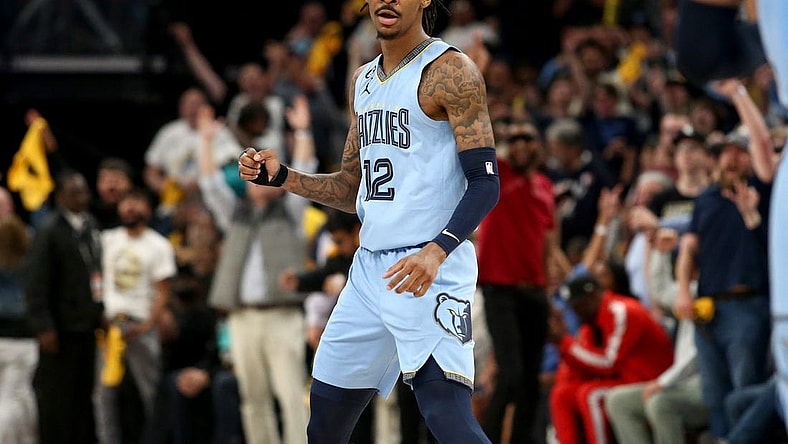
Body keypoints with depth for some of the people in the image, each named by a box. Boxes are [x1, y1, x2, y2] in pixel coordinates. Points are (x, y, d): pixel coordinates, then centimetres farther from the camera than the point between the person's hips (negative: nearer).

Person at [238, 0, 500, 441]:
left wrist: (437, 251, -29)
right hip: (370, 269, 8)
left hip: (426, 273, -8)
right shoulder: (363, 81, 17)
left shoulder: (451, 72, -8)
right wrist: (280, 177, 8)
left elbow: (485, 184, -14)